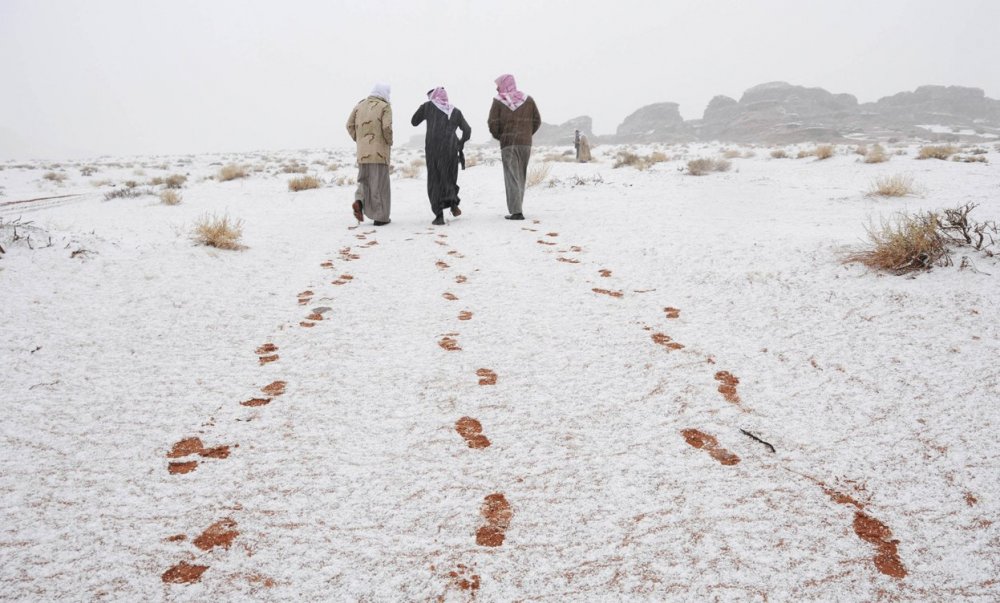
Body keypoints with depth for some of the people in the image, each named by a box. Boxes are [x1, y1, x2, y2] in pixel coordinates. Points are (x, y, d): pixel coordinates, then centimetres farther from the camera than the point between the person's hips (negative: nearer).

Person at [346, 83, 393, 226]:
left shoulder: (360, 105, 12)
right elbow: (387, 127, -16)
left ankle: (359, 202, -9)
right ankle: (380, 216, 5)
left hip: (362, 151, 5)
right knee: (379, 183, 2)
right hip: (379, 151, -4)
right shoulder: (385, 106, -3)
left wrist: (358, 140, 16)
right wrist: (389, 142, 0)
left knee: (365, 180, 18)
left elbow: (350, 125, 7)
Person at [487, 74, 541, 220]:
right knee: (521, 177, 13)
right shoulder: (528, 100, 8)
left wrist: (499, 137, 10)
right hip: (526, 143, 3)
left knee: (512, 177, -4)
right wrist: (527, 134, 15)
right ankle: (517, 208, 17)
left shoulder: (498, 101, -3)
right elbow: (537, 121, 7)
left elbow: (493, 124, -7)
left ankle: (516, 212, -12)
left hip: (508, 144, -3)